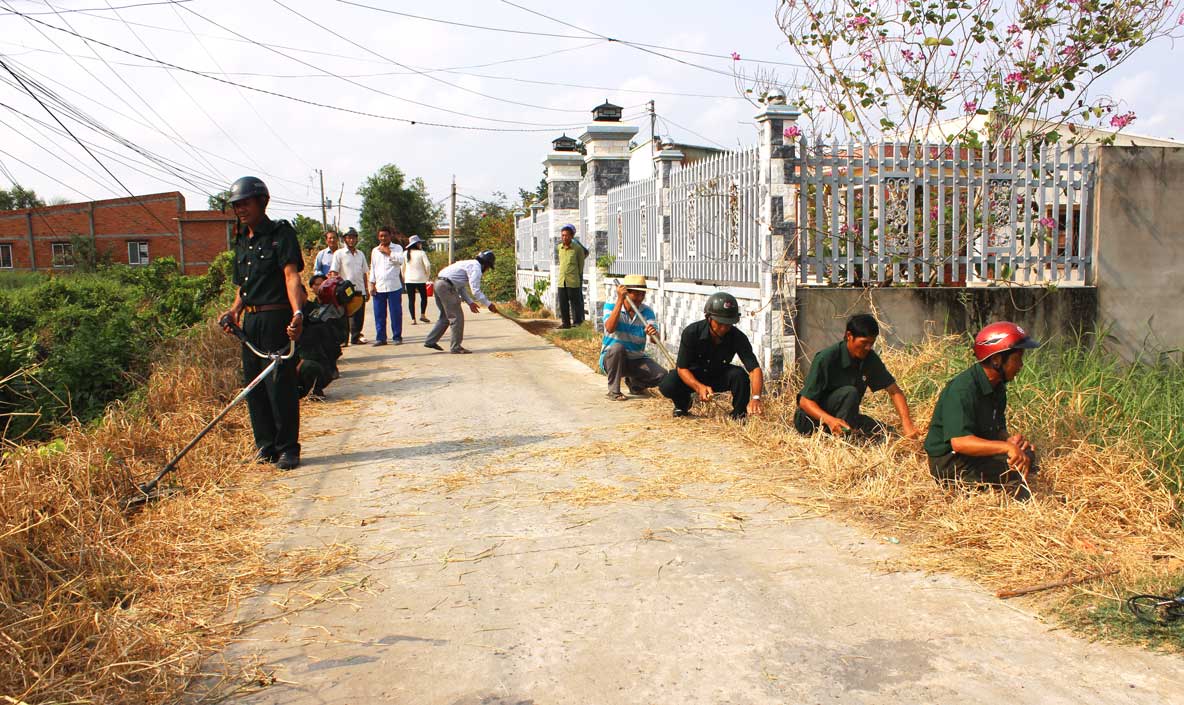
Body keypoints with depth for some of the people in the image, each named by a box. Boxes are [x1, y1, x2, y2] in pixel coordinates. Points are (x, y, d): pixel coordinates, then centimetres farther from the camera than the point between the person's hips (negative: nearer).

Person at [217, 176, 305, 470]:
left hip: (276, 318, -8)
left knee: (280, 385, -6)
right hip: (250, 321, 8)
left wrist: (298, 312, -34)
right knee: (254, 385, 11)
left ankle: (288, 448, 4)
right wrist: (235, 310, 4)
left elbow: (291, 274, -20)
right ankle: (266, 445, 22)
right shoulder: (242, 241, 18)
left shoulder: (281, 232, -6)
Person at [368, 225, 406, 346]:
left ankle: (397, 337, 6)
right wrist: (372, 284, 7)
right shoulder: (375, 251, 18)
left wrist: (387, 251, -8)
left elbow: (400, 260, -13)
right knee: (379, 314, 3)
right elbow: (372, 268, 16)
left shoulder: (397, 248, 6)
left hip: (394, 286, -3)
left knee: (396, 313, -2)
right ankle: (380, 338, 9)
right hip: (378, 287, 3)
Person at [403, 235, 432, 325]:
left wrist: (404, 278, 21)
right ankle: (422, 315, 7)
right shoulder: (421, 253, -7)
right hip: (420, 279, -3)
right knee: (424, 297, 14)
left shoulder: (405, 254, 4)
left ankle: (413, 319, 0)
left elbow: (403, 267, 10)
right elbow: (427, 265, -12)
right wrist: (428, 275, 4)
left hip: (409, 280, 3)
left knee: (411, 299, 4)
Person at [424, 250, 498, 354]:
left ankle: (430, 341, 24)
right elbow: (475, 291, -15)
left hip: (439, 283, 10)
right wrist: (488, 304, -7)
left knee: (445, 316, 20)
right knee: (457, 317, -3)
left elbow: (461, 287, 25)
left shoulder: (469, 264, 22)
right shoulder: (476, 268, -9)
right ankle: (456, 347, 2)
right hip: (446, 286, -10)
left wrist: (470, 302, 19)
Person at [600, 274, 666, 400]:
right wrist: (620, 300, -31)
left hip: (636, 359, 3)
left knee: (661, 375, -18)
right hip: (611, 358, -3)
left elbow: (655, 340, -16)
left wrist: (654, 333, -41)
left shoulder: (647, 311, -4)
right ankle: (613, 391, -18)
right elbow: (610, 328, -29)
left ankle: (634, 383, 16)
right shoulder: (611, 305, -10)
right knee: (617, 347, -37)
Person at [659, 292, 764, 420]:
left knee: (739, 375, -32)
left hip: (719, 377, 1)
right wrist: (699, 387, -45)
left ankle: (740, 414, -6)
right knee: (667, 386, -31)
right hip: (692, 378, 0)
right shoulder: (691, 332, -27)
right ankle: (683, 403, 7)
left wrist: (755, 398, -51)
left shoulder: (738, 337, -24)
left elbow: (755, 368, -32)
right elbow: (682, 368, -25)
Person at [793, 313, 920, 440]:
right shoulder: (826, 358, -24)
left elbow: (894, 391, -2)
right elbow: (804, 401, -23)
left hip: (843, 415, 7)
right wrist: (830, 420, -41)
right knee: (849, 393, -31)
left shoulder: (869, 358, -6)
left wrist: (907, 424, -18)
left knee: (881, 432, -15)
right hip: (812, 417, -7)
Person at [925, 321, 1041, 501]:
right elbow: (959, 442, -33)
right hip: (948, 464, -9)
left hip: (975, 453, 9)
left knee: (1027, 454, -10)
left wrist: (1010, 439, -11)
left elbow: (998, 430, 13)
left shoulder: (997, 387, 8)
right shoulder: (962, 390, -23)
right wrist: (1007, 446, -40)